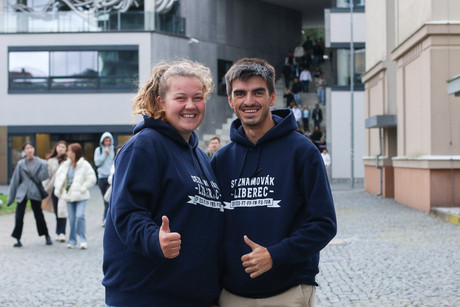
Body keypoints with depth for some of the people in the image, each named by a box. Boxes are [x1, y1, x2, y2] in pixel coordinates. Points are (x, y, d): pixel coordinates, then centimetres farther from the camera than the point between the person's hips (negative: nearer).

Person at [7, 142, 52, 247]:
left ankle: (47, 236, 21)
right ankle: (18, 239, 3)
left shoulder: (40, 162, 2)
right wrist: (11, 197, 10)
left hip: (35, 192, -1)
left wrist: (44, 166, -21)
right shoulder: (21, 163, 6)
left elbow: (43, 177, -6)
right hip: (22, 192, 1)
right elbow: (15, 180, 10)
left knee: (39, 215, 4)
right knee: (19, 216, -5)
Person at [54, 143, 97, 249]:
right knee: (71, 219, 6)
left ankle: (83, 239, -7)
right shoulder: (65, 164, 8)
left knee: (80, 216, -17)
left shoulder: (84, 165, -9)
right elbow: (58, 175, 19)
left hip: (80, 196, -5)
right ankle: (72, 240, 16)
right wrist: (58, 188, 9)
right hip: (69, 196, 5)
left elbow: (92, 179, -12)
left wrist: (83, 188, -14)